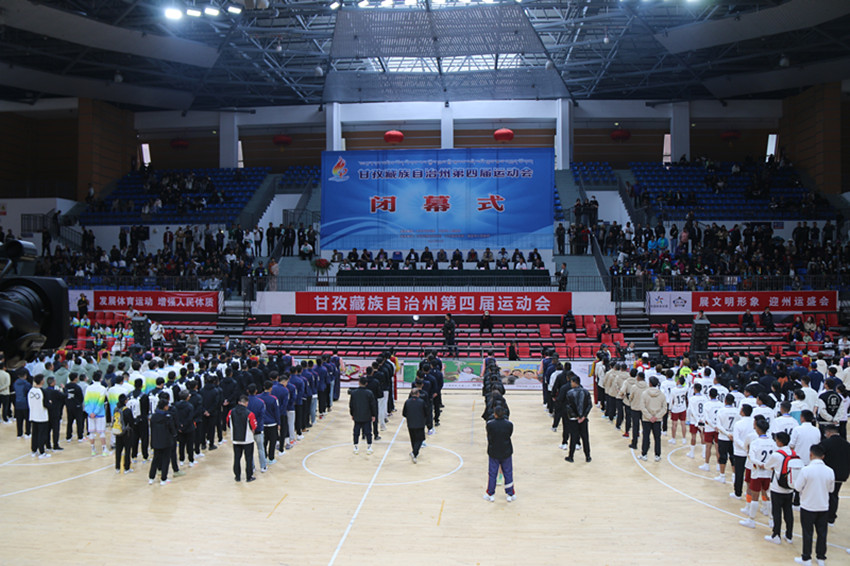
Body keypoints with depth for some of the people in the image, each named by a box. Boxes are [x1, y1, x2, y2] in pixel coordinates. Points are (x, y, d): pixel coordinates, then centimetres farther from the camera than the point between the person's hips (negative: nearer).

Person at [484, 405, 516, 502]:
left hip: (493, 452, -1)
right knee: (508, 473, 14)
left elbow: (488, 437, -5)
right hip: (506, 452, 1)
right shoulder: (509, 424, -14)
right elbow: (509, 435, 1)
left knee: (492, 473, 13)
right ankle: (510, 495, 23)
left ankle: (491, 495, 23)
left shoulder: (490, 424, -18)